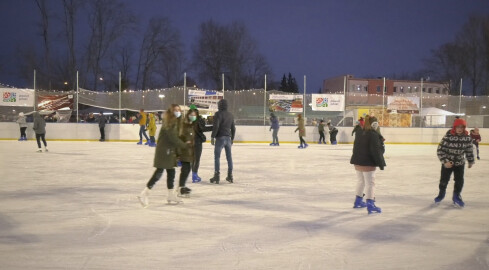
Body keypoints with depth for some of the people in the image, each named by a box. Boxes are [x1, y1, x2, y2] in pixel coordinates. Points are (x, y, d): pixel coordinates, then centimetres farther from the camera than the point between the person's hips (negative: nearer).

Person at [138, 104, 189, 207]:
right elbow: (173, 138, -19)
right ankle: (144, 194, -8)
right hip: (163, 150, -10)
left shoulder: (175, 122, 13)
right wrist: (184, 145, -10)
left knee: (171, 171, 14)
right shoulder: (168, 123, -16)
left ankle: (171, 195, 24)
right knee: (159, 172, -10)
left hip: (170, 150, 10)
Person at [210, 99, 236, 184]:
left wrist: (212, 136, -11)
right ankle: (230, 175, 14)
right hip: (228, 138, 7)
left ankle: (217, 176, -6)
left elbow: (216, 126, -16)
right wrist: (232, 138, 26)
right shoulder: (230, 115, 14)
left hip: (220, 138, -6)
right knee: (229, 156, 10)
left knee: (217, 156, -3)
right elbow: (233, 128, 18)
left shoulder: (218, 114, -8)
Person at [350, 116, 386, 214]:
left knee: (361, 181, 21)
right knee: (370, 183, -3)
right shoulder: (373, 135, -17)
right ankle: (370, 205, -6)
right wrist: (380, 163, -15)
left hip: (358, 162, 8)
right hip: (368, 163, -8)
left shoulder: (359, 133, 8)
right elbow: (376, 150, -20)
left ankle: (358, 201, 32)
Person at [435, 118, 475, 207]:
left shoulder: (467, 138, -9)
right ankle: (441, 194, 33)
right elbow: (440, 150, -19)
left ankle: (456, 196, 23)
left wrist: (471, 161, 13)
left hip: (460, 163, 3)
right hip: (447, 163, -2)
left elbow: (469, 150, 7)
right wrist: (445, 161, -25)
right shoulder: (448, 136, -21)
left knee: (459, 181, 1)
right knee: (444, 179, 6)